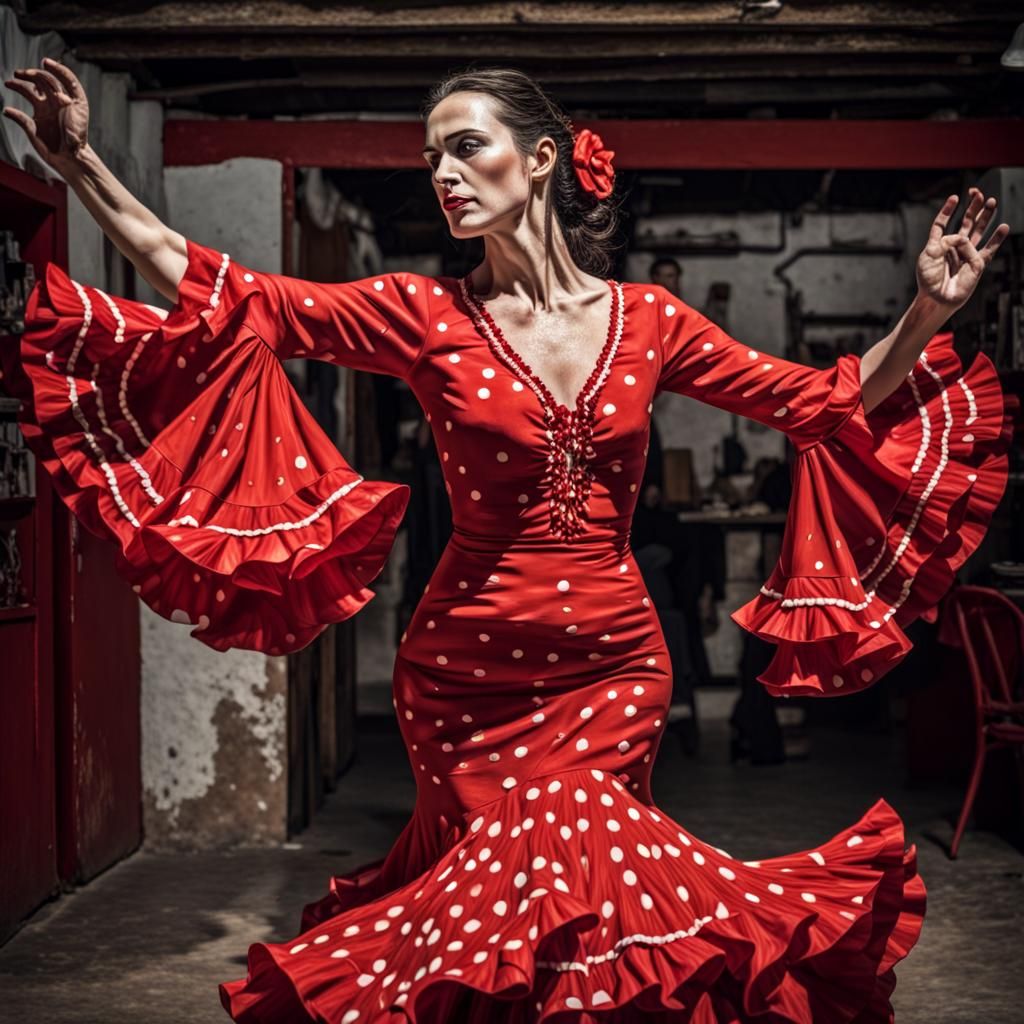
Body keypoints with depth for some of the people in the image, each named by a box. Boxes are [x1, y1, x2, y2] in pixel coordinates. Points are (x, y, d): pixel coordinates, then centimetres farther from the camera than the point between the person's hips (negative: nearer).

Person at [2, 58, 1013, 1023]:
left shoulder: (646, 320, 1)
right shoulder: (426, 315, -3)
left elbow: (824, 403, 6)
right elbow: (235, 303, -10)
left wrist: (928, 312, -5)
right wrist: (82, 166, -16)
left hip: (614, 665, 1)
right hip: (467, 668, -1)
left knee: (565, 866, 7)